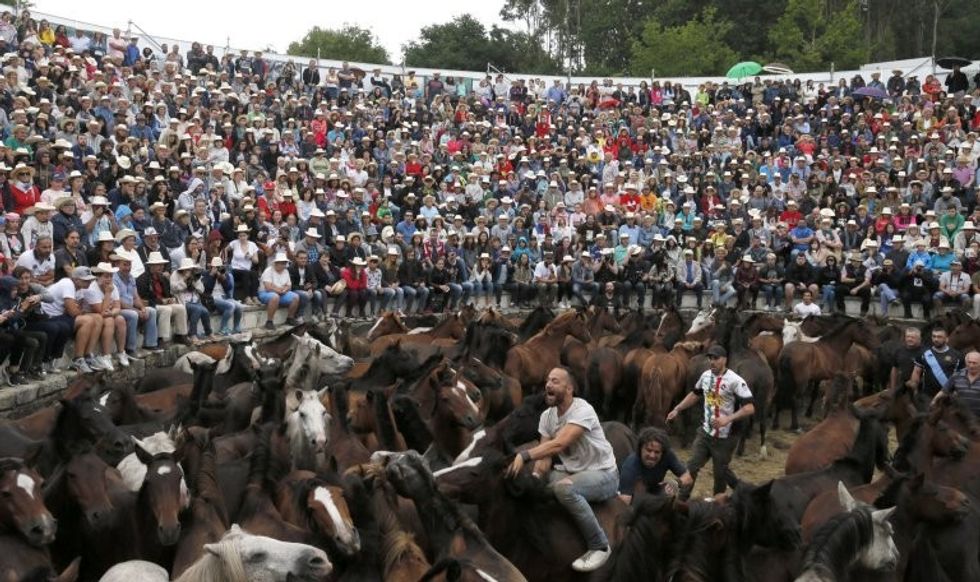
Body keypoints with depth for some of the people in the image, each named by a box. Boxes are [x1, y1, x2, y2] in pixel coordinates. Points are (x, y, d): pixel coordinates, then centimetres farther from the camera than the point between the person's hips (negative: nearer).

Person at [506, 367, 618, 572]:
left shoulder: (582, 410, -21)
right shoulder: (547, 416, 3)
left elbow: (559, 444, -35)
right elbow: (545, 455, -3)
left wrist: (524, 455, -44)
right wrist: (535, 475, -24)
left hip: (602, 474, -7)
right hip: (571, 471, 7)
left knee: (564, 488, -35)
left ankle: (599, 546, -21)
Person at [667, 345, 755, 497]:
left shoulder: (735, 381, -20)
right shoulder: (705, 376, 2)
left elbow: (749, 408, -25)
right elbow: (695, 394, 22)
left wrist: (728, 419, -37)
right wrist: (677, 409, 14)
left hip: (725, 437, -6)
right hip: (705, 432, 6)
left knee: (720, 471, 8)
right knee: (691, 466, 3)